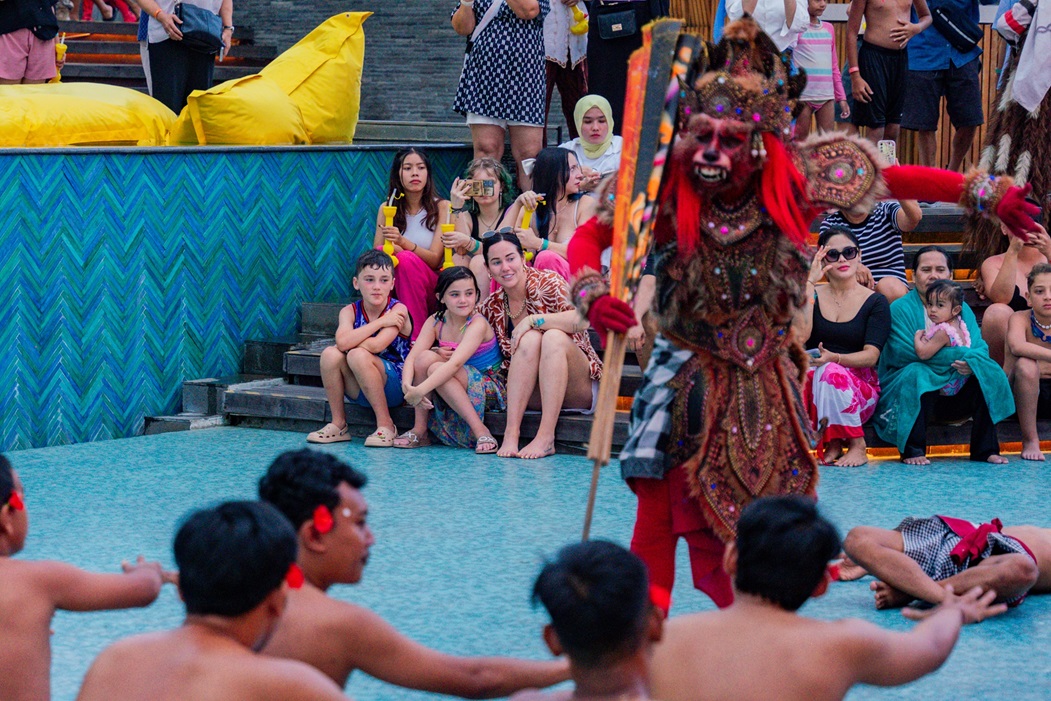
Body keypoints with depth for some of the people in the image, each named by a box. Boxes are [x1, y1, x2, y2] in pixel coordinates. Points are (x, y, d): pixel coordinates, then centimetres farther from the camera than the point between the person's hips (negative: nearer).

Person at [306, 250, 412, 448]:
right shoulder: (350, 312, 0)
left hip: (395, 385, -4)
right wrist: (380, 322, -20)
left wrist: (350, 344, -11)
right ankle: (338, 424, -7)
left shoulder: (397, 310, -10)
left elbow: (377, 345, -26)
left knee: (358, 356, -30)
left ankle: (385, 425, -19)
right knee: (330, 354, -20)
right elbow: (342, 342, -22)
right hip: (359, 391, 4)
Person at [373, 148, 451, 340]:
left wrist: (404, 243, -28)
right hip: (396, 291, 2)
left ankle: (417, 337, -34)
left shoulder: (442, 207, -1)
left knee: (407, 260, -32)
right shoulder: (387, 209, 9)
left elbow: (435, 259, -10)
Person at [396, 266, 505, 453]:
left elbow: (456, 364, -33)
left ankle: (480, 430, -28)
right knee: (425, 357, -22)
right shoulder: (435, 322, -2)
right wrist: (408, 386, -34)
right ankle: (419, 430, -16)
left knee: (435, 368, -30)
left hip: (488, 389, -5)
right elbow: (412, 357, -12)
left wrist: (420, 390, -42)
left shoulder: (478, 324, -19)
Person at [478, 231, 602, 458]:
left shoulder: (548, 283, -10)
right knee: (530, 338, -26)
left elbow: (583, 318, -26)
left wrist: (533, 320, -28)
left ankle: (546, 437, -39)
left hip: (579, 394, -3)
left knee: (554, 336, -32)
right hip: (532, 396, 3)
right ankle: (511, 433, -33)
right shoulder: (492, 307, 4)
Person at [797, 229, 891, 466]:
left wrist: (834, 358, -29)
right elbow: (800, 335, -11)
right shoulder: (812, 295, 9)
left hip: (860, 388, -2)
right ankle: (832, 444, -18)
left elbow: (872, 355, -9)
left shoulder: (875, 302, 4)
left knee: (831, 373, -36)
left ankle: (857, 445, -16)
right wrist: (810, 283, -11)